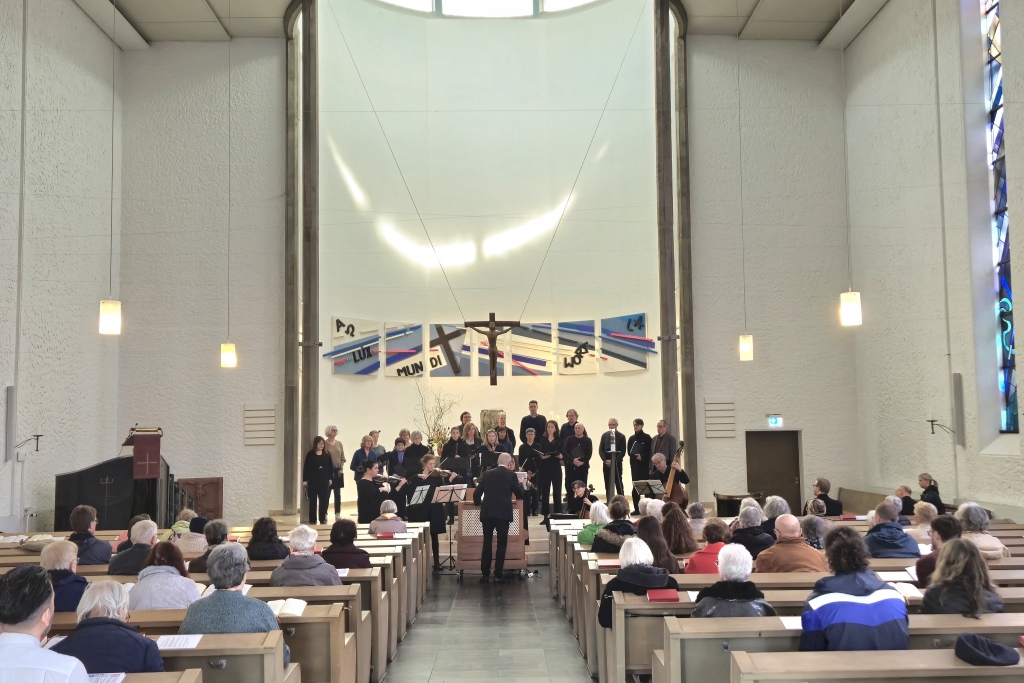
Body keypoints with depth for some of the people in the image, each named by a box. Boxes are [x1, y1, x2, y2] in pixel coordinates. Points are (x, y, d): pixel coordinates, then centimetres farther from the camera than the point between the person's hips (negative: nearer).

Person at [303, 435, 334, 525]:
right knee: (313, 500, 3)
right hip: (313, 480, -2)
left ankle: (322, 519, 11)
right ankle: (312, 519, 9)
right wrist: (305, 480, -8)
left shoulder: (327, 454, 6)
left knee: (324, 500, 2)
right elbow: (306, 467, -4)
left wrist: (330, 478, 3)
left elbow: (330, 467, 8)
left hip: (324, 480, 2)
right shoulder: (310, 454, -3)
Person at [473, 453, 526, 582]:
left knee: (487, 543, 10)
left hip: (487, 512, 3)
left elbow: (477, 493, 8)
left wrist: (477, 502, 29)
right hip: (503, 513, -3)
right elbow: (520, 495, 6)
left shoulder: (487, 474, 8)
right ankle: (498, 575, 3)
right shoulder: (511, 475, -1)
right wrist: (523, 488, 28)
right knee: (501, 543, 4)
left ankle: (485, 574, 10)